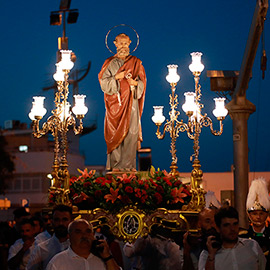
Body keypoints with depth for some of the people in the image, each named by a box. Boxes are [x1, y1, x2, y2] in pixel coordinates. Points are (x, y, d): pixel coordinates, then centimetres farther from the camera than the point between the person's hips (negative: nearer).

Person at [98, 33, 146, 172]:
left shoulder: (136, 62, 11)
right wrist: (117, 77, -13)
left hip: (131, 101, 1)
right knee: (115, 132, -5)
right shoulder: (109, 63, 9)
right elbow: (104, 82, 1)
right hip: (115, 101, -1)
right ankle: (116, 164, -2)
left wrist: (135, 83, -11)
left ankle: (129, 163, -3)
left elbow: (142, 83, 9)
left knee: (131, 131, -6)